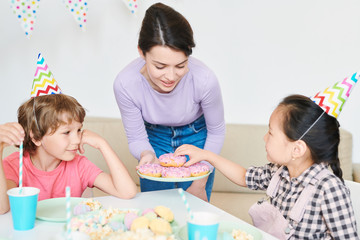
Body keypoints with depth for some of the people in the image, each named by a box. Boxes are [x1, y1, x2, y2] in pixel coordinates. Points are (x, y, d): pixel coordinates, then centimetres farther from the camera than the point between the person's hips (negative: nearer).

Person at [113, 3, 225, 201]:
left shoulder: (204, 80, -33)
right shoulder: (125, 84, -31)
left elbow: (216, 132, -14)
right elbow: (136, 139, -16)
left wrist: (200, 183, -12)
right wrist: (146, 154, -39)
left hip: (196, 136, 0)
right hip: (155, 137, 1)